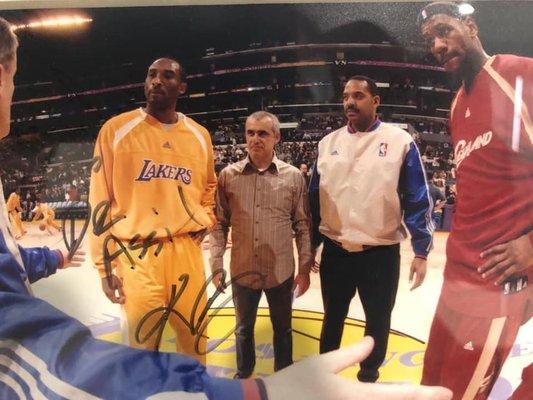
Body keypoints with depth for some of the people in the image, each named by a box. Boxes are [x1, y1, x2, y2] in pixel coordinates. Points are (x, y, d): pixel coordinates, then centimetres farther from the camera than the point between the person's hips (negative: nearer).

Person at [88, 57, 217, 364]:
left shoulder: (200, 135, 8)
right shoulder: (117, 129, -3)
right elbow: (100, 200, -2)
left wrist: (205, 221, 7)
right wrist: (105, 264, -3)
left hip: (188, 250, 4)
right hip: (137, 254, -3)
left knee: (194, 339, 15)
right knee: (142, 343, 4)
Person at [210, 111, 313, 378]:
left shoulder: (293, 176, -6)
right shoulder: (229, 175, -4)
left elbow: (302, 226, -2)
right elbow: (219, 224, 0)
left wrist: (304, 269, -2)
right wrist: (217, 266, -1)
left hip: (281, 272, 0)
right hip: (242, 272, 1)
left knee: (282, 328, 19)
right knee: (243, 328, 21)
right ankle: (243, 375, 47)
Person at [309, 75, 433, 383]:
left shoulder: (400, 141, -6)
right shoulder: (328, 143, 4)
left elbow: (418, 200, -5)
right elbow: (315, 198, 8)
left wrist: (421, 251, -8)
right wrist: (310, 246, 9)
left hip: (381, 254, -2)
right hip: (335, 253, 3)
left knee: (378, 321, 17)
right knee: (333, 317, 21)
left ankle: (369, 374, 43)